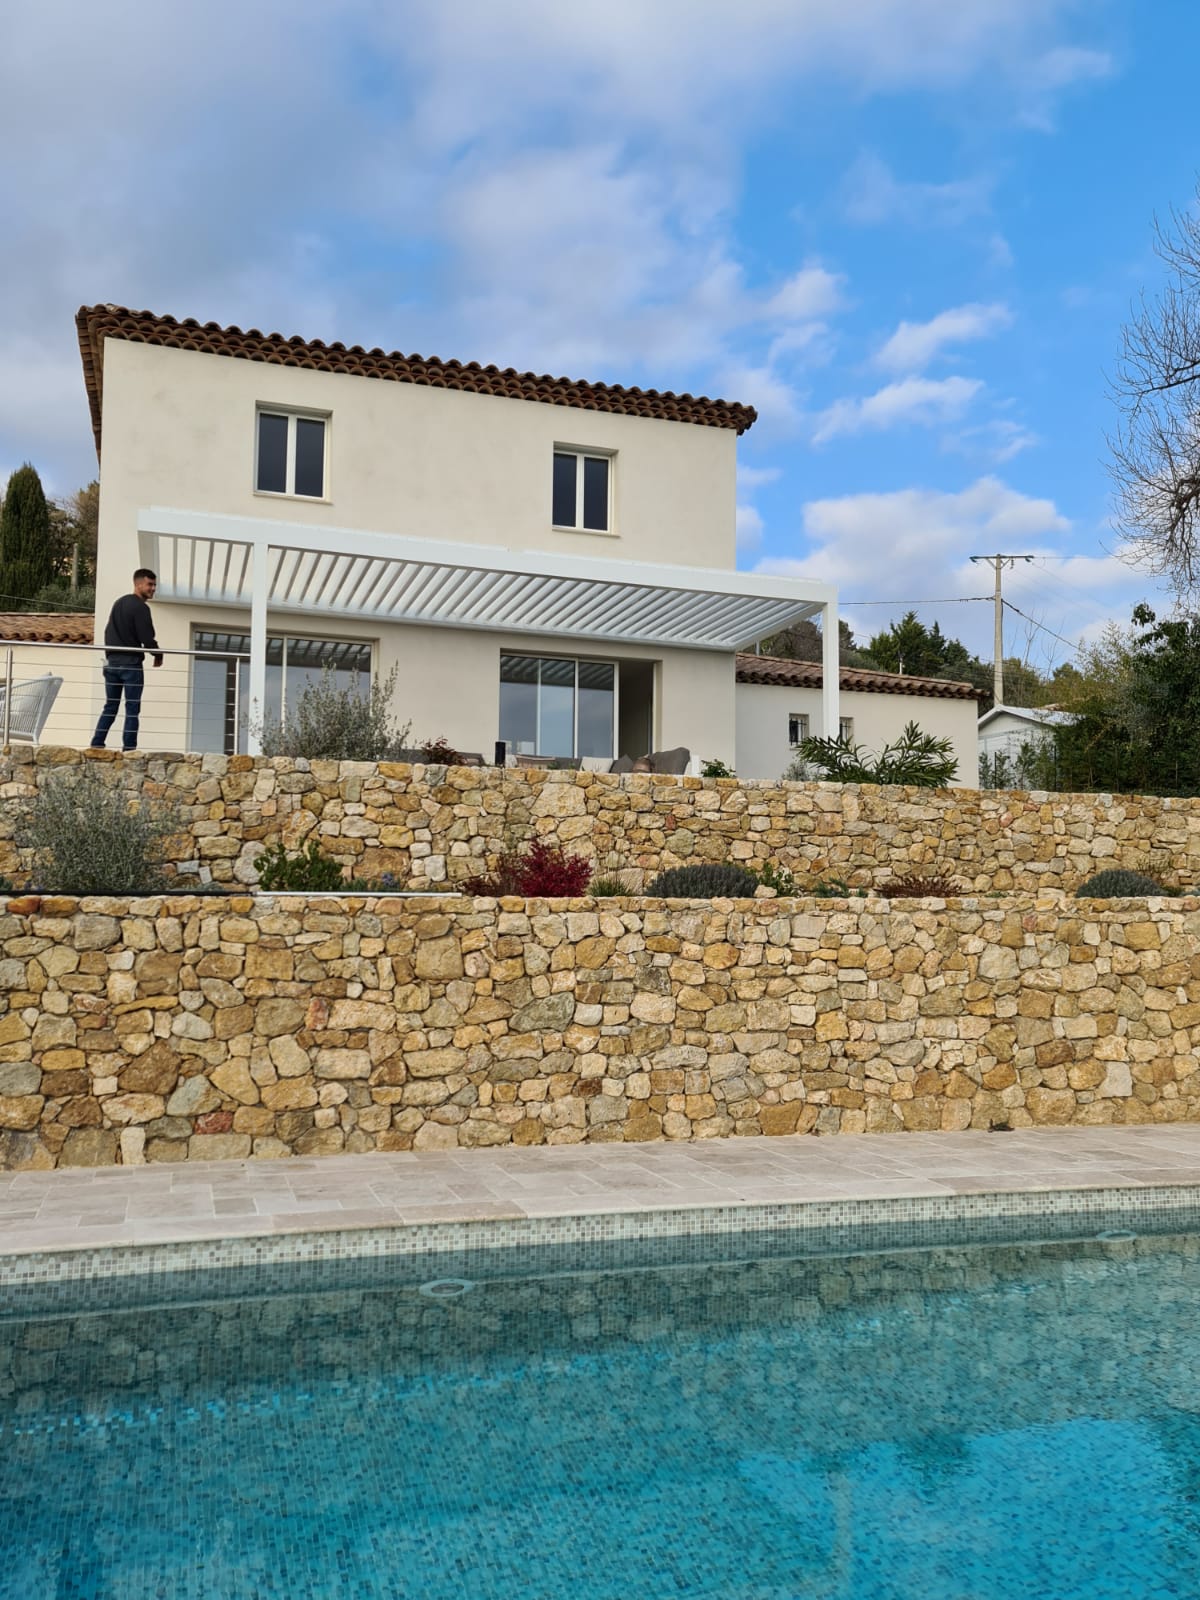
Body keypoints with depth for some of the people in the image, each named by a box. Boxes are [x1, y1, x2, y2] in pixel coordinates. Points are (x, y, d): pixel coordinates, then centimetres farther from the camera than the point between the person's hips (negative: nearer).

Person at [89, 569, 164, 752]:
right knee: (132, 709, -3)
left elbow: (108, 631, 18)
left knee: (110, 707, 11)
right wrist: (158, 655, 1)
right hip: (131, 663, -7)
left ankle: (96, 745, 5)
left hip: (111, 661, 7)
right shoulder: (140, 607, -10)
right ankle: (128, 749, -6)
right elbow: (146, 637, -15)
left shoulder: (118, 603, 17)